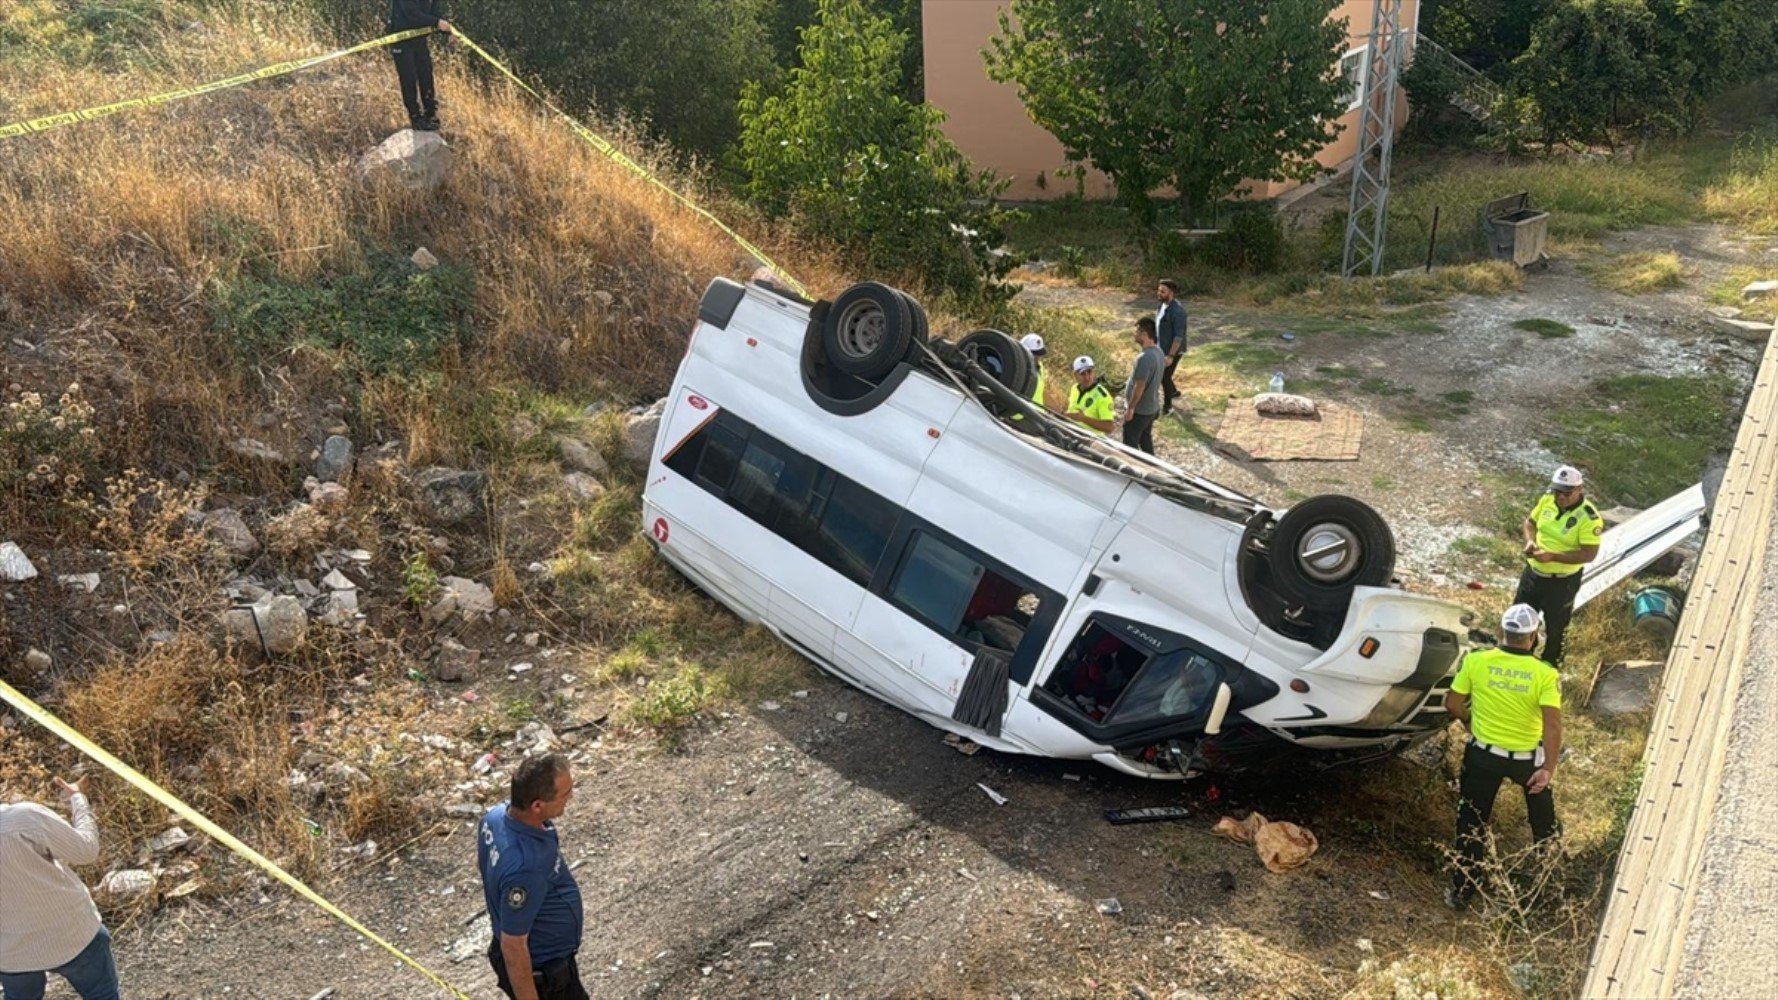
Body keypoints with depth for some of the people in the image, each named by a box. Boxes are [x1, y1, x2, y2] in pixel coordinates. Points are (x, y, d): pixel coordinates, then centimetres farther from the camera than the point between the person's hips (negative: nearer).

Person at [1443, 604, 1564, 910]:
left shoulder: (1476, 661, -14)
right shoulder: (1545, 675, -17)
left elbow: (1452, 703, -6)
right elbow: (1553, 724, -25)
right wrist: (1549, 768, -24)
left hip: (1482, 755, 0)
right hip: (1527, 759, 0)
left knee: (1472, 823, 13)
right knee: (1541, 806, 31)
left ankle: (1462, 891, 19)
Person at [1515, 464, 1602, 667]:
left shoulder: (1589, 517, -23)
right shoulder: (1547, 500, -5)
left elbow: (1589, 554, -24)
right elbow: (1529, 522, 9)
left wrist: (1553, 556, -31)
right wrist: (1530, 540, -12)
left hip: (1562, 582, -6)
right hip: (1533, 572, 6)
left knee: (1555, 628, 14)